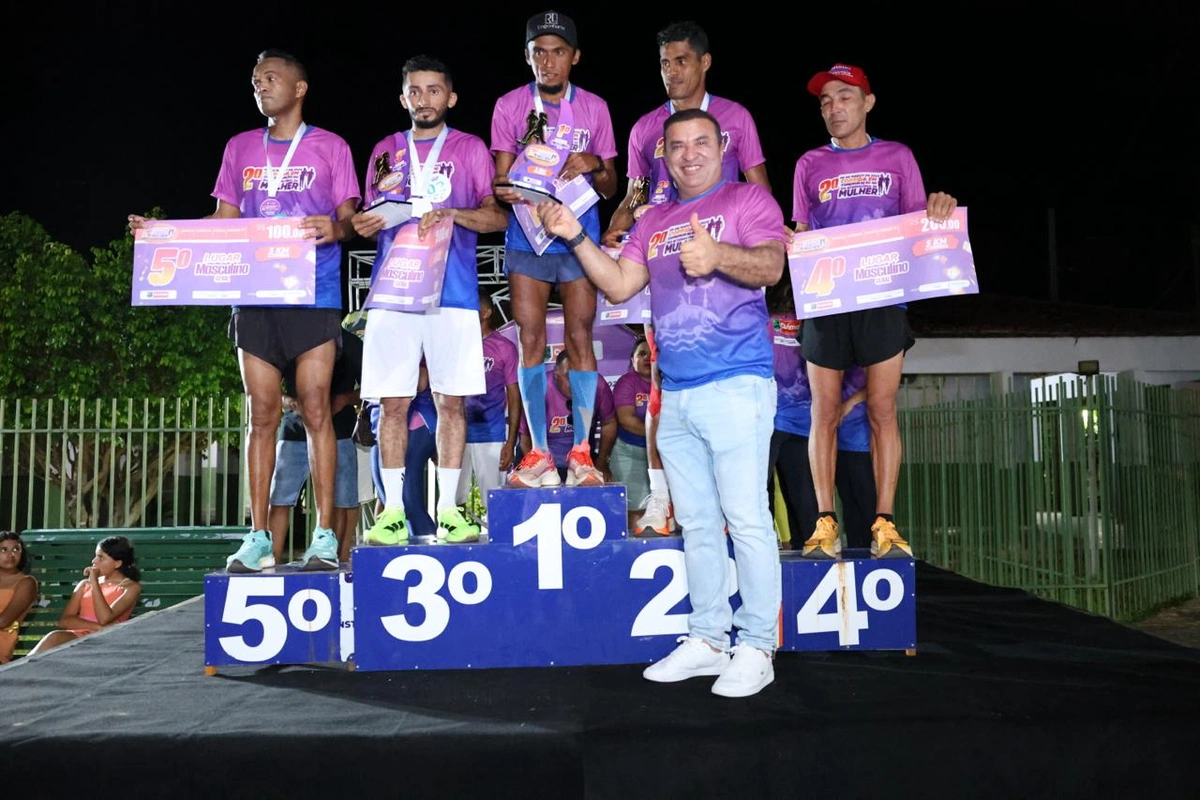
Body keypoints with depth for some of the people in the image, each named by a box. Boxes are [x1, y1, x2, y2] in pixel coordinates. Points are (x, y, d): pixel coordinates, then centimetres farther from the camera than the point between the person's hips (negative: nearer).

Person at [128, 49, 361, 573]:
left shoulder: (330, 147, 7)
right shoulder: (240, 148, 17)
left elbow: (348, 218, 3)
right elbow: (223, 222, 17)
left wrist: (334, 228, -20)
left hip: (313, 296, -3)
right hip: (254, 297, 3)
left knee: (314, 409, -6)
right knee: (261, 413, 3)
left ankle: (325, 536, -3)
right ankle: (258, 538, 7)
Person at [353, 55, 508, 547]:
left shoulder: (470, 149, 10)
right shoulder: (386, 151, 17)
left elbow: (498, 215, 2)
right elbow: (370, 222, 20)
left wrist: (453, 213, -15)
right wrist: (365, 224, -4)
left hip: (452, 292, -2)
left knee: (450, 400, -1)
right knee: (393, 401, -1)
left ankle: (448, 510, 6)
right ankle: (393, 512, 7)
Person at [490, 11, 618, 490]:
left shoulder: (594, 108, 5)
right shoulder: (510, 106, 3)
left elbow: (610, 188, 7)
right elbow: (501, 178, 1)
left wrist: (592, 165, -15)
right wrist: (506, 191, -22)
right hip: (526, 235, 0)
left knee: (579, 338, -4)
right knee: (530, 340, -2)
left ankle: (582, 451, 3)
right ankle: (538, 453, 3)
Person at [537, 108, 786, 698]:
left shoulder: (748, 199, 2)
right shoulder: (654, 221, 21)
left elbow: (770, 265, -14)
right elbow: (618, 285, 15)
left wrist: (718, 255, -34)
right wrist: (574, 236, 4)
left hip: (736, 385, -6)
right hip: (676, 395, 7)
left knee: (746, 518, -8)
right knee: (697, 522, 10)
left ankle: (756, 648, 1)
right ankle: (707, 639, 19)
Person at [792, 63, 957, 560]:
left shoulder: (897, 157, 10)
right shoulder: (810, 165, 12)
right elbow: (799, 235, 12)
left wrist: (939, 207, -13)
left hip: (882, 299, -1)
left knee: (882, 411, -2)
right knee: (824, 413, -1)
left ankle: (884, 524, 2)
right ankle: (825, 525, 4)